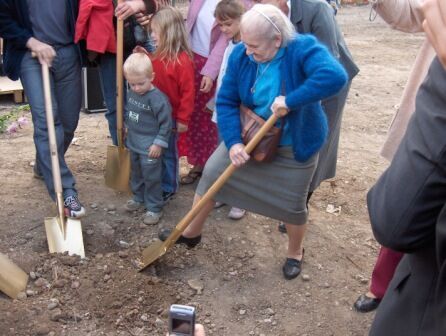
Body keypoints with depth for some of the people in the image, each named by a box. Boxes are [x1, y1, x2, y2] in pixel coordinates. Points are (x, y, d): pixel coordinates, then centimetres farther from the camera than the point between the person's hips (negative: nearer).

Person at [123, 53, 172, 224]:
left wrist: (159, 143, -19)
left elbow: (166, 123, -20)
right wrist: (127, 128, 20)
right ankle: (139, 198, 41)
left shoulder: (157, 98, -24)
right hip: (133, 143, 8)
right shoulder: (131, 93, -1)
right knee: (136, 173, 22)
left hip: (150, 147, -7)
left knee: (151, 177, 2)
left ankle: (154, 207, 15)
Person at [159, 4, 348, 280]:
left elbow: (335, 76, -44)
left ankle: (295, 253, 39)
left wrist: (291, 101, -43)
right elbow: (226, 101, -11)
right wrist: (233, 142, -24)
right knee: (212, 174, 5)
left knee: (292, 205, 8)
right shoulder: (241, 55, -13)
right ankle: (192, 233, 28)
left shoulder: (303, 49, -26)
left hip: (294, 146, -4)